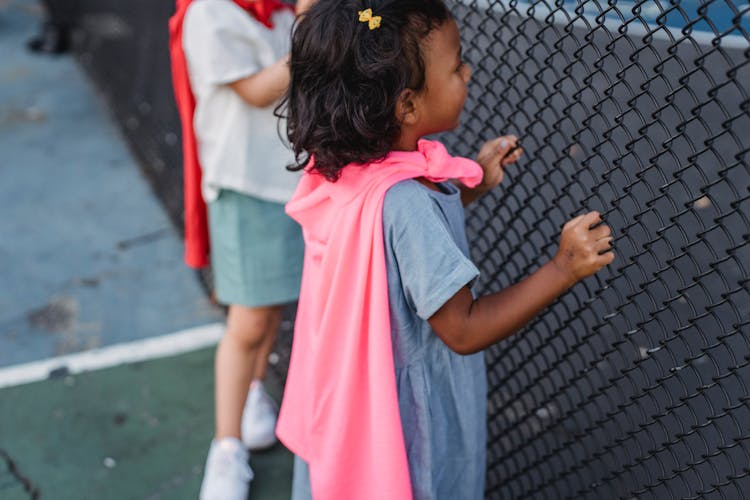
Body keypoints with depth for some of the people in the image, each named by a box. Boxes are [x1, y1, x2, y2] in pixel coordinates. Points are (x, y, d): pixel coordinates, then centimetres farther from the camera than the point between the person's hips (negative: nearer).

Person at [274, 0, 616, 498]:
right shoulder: (404, 202, -34)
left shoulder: (344, 169, -7)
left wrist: (472, 187, 4)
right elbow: (464, 330, -26)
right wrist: (565, 267, -24)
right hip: (409, 420, -8)